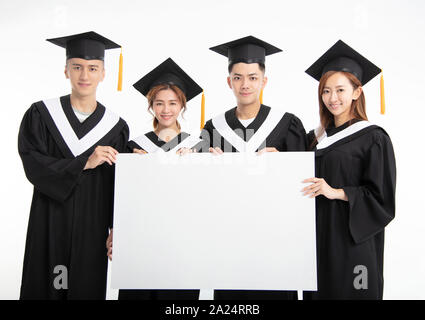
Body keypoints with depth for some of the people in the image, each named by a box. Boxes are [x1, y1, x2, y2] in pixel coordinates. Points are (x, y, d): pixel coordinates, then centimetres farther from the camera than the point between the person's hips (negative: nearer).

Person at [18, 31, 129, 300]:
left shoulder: (115, 127, 1)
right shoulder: (40, 115, 2)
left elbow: (119, 189, 0)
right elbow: (33, 165, -10)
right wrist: (84, 163, -17)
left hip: (93, 229, 0)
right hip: (50, 227, 0)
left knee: (88, 289, 6)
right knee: (45, 288, 7)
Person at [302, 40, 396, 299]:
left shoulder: (373, 138, -7)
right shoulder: (316, 138, 10)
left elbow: (382, 198, -10)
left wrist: (336, 192, -19)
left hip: (353, 241, -5)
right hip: (318, 240, 5)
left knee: (348, 292, 3)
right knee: (318, 291, 11)